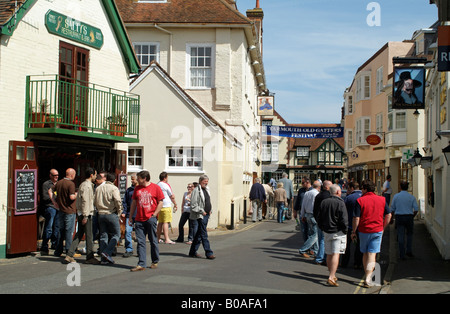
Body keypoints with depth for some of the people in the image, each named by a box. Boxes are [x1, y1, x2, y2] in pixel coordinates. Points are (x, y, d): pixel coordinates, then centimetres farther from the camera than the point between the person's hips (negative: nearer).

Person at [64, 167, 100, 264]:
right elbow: (85, 201, -20)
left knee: (79, 235, 10)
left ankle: (69, 255, 8)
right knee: (89, 236, -1)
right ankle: (89, 257, 6)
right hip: (86, 214, -10)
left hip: (81, 214, 10)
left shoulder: (83, 184, 17)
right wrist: (85, 216, -22)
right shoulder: (87, 186, -14)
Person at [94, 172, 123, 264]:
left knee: (103, 236, 9)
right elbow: (118, 201, -19)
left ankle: (104, 258, 9)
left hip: (101, 214, 6)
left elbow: (94, 201, 13)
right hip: (111, 214, -6)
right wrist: (119, 211, -4)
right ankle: (107, 253, -11)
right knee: (116, 234, 4)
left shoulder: (98, 188, 10)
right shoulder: (114, 188, -9)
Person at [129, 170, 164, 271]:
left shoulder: (155, 187, -1)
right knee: (140, 242, -1)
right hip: (139, 219, 4)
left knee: (153, 241, 5)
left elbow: (160, 203, 0)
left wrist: (154, 215, -8)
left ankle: (155, 262, 20)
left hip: (151, 219, -4)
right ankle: (141, 264, 0)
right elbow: (134, 203, 17)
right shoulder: (137, 188, 12)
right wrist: (130, 217, 13)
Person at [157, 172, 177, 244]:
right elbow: (172, 196, -2)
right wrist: (175, 204, 10)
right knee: (166, 222, -9)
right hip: (166, 206, -7)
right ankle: (166, 239, -12)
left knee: (160, 222, 12)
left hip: (159, 206, 7)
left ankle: (158, 238, 15)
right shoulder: (166, 185, -8)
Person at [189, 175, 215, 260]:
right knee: (204, 234, -7)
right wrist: (202, 211, -15)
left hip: (206, 214, 9)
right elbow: (193, 205, -15)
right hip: (200, 216, -9)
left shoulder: (206, 189, 16)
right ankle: (209, 253, -7)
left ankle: (193, 252, 20)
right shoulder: (196, 190, -11)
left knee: (199, 234, 12)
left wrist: (210, 210, 13)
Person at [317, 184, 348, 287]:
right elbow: (344, 219, -15)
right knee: (336, 254, -8)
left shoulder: (324, 202, 7)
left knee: (329, 254, 14)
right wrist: (345, 231, -3)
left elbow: (318, 218, 12)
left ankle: (332, 275, 24)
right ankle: (331, 277, -15)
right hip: (338, 232, -6)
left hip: (326, 232, 6)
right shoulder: (340, 203, -12)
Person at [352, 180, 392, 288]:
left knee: (365, 254, 16)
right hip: (377, 231, 1)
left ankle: (367, 275, 25)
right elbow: (388, 215, 6)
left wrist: (353, 232, 0)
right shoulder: (382, 200, 2)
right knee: (372, 254, 0)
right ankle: (368, 279, -10)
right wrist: (383, 227, 16)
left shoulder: (360, 200, -8)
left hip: (363, 230, -1)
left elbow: (356, 218, -10)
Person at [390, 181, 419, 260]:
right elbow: (416, 209, -3)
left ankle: (402, 255, 4)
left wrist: (395, 217, 15)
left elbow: (392, 209, 3)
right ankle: (409, 251, 11)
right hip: (409, 217, 0)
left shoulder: (396, 196, 1)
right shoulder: (411, 197, 0)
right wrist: (412, 217, 11)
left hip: (399, 217, 0)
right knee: (409, 234, 19)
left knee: (400, 236, 3)